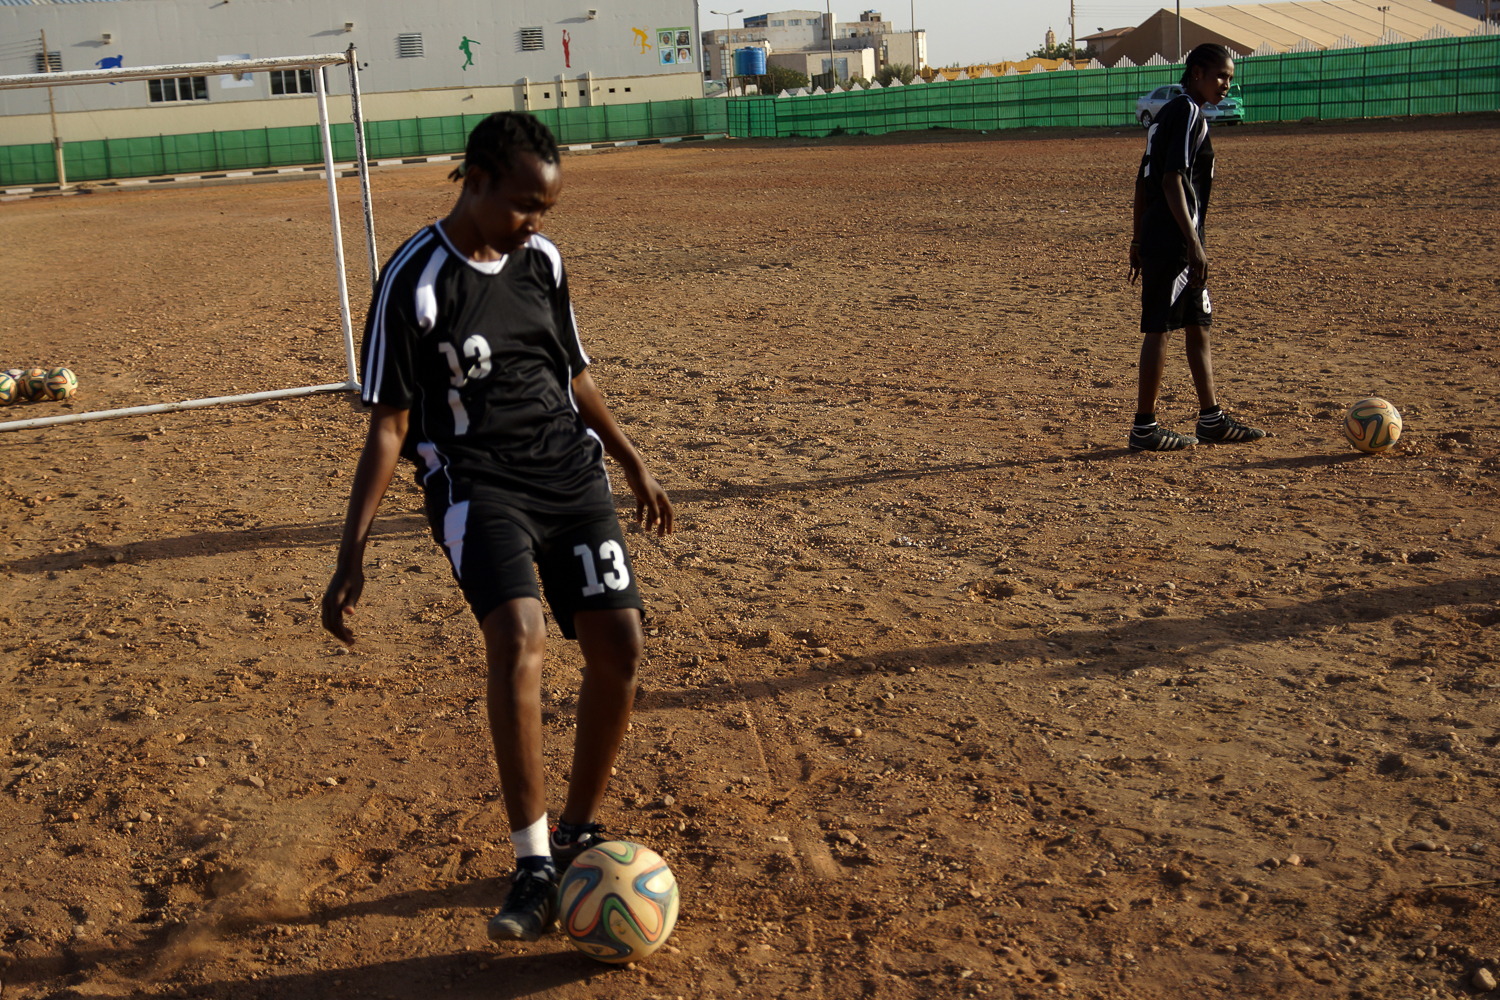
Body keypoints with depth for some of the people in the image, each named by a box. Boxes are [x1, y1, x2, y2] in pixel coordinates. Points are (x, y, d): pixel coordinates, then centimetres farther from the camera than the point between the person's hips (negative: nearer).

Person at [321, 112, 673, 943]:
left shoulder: (541, 260, 8)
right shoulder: (414, 283, -10)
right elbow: (387, 427, -8)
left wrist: (633, 465, 26)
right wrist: (351, 555, -12)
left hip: (570, 470, 6)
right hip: (476, 483, -5)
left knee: (619, 644, -5)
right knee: (518, 638, -28)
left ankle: (578, 831, 16)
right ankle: (533, 865, -15)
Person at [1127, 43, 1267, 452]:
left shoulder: (1169, 112, 17)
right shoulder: (1189, 114, -11)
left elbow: (1144, 180, 19)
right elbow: (1172, 181, -20)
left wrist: (1139, 240, 21)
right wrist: (1193, 243, -22)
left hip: (1156, 239, 10)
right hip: (1173, 243, -10)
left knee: (1199, 325, 14)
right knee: (1159, 328, -5)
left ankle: (1211, 418, 19)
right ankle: (1144, 427, 0)